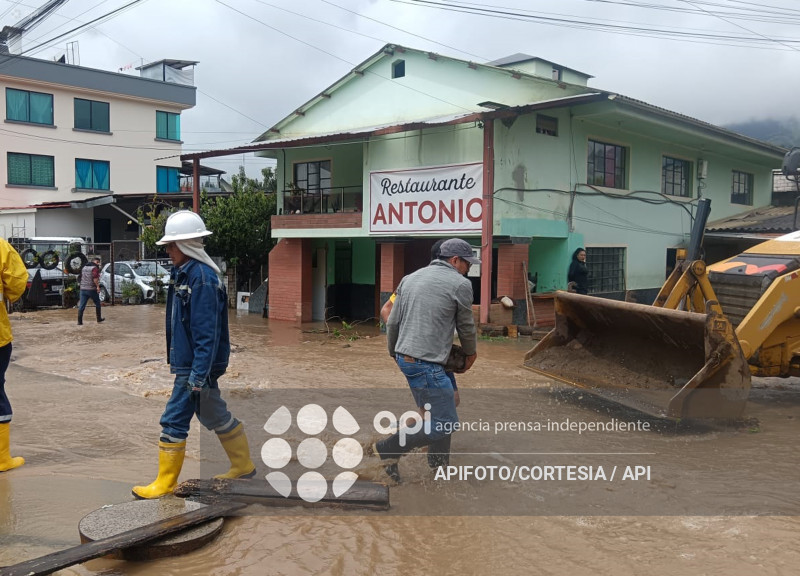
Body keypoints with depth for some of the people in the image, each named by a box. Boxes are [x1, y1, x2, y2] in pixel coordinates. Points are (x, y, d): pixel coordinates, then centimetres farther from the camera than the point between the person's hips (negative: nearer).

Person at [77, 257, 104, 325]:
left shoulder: (84, 268, 17)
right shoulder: (95, 268, -8)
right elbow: (95, 278, -21)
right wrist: (97, 286, -20)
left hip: (83, 289, 6)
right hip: (92, 289, -6)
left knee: (81, 306, 1)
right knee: (97, 304, 13)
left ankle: (79, 321, -4)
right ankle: (99, 319, 21)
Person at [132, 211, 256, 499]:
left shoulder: (202, 279, -20)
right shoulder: (183, 273, 12)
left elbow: (207, 332, -24)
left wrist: (198, 374, -25)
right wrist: (175, 361, 23)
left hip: (196, 366, -10)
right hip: (187, 363, 10)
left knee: (174, 421, -3)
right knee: (213, 415, 18)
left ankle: (166, 482, 10)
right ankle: (244, 466, 30)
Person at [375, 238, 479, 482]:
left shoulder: (410, 278, 14)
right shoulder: (460, 284, -5)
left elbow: (392, 322, 15)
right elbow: (465, 326, 7)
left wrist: (394, 353, 30)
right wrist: (471, 353, 26)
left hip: (405, 358, 9)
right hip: (427, 363, -9)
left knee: (438, 417, 17)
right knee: (445, 423, -2)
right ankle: (388, 449, 3)